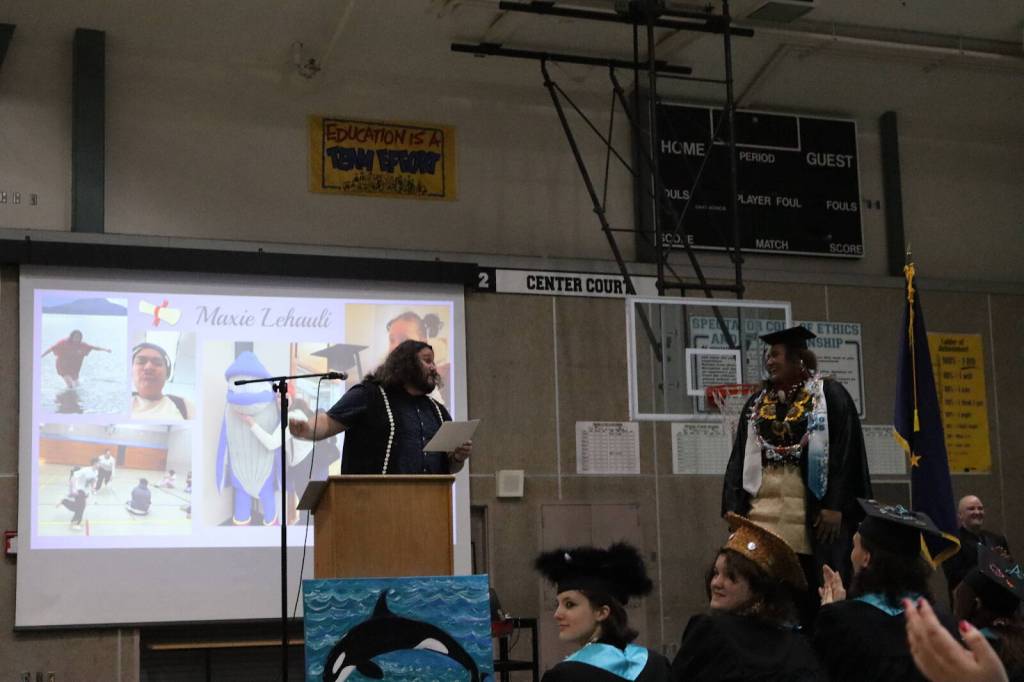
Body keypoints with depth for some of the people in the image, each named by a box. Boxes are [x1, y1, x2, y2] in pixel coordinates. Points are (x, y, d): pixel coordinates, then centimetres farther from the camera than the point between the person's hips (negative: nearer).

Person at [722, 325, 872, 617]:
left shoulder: (829, 395, 2)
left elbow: (844, 453, -5)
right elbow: (739, 459, 13)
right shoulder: (757, 404, 16)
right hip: (762, 517, 4)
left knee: (813, 599, -2)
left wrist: (835, 506, -13)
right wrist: (734, 507, 1)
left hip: (811, 519, -4)